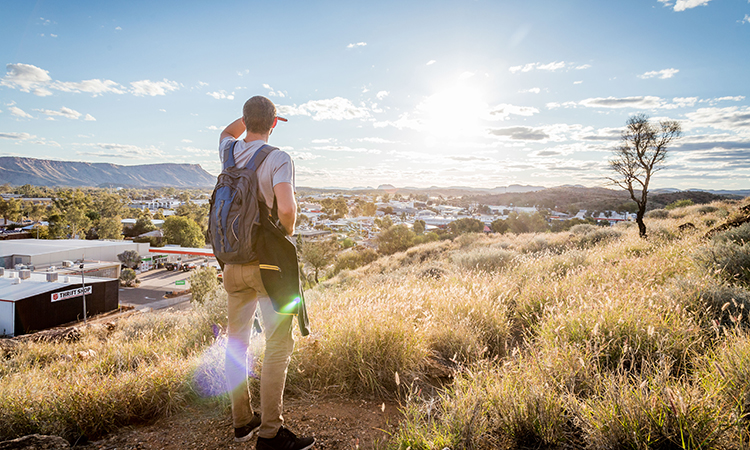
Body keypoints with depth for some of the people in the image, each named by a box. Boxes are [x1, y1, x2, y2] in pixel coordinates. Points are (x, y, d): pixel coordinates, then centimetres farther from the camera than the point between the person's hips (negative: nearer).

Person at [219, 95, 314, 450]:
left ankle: (241, 421, 26)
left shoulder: (230, 152, 7)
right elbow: (286, 208, -25)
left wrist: (248, 117, 32)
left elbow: (227, 133, 33)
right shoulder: (277, 158, -11)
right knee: (278, 345, 0)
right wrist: (288, 233, -6)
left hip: (233, 259, 7)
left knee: (236, 341, 14)